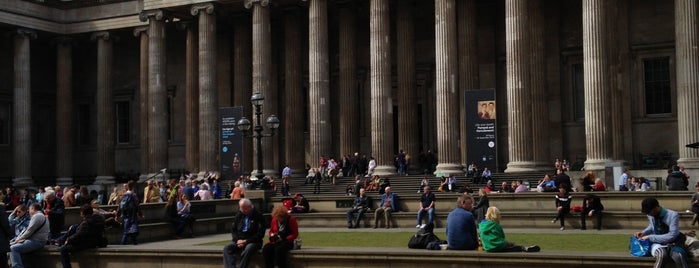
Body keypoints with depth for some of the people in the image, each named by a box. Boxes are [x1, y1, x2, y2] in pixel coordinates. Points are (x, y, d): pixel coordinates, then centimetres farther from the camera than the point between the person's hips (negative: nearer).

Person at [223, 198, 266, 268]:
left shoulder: (258, 216, -4)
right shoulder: (239, 215, 13)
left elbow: (260, 234, -9)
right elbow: (233, 230, 15)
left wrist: (246, 241, -16)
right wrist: (237, 240, -5)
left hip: (252, 241, -5)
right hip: (239, 240, 5)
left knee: (248, 249, -38)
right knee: (226, 248, -22)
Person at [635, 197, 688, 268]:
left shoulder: (673, 215, -17)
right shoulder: (650, 215, -1)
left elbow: (672, 236, -21)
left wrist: (650, 237, -20)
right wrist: (643, 232, 0)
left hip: (671, 244, -2)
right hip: (657, 243, 2)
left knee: (678, 255, -39)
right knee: (661, 253, -38)